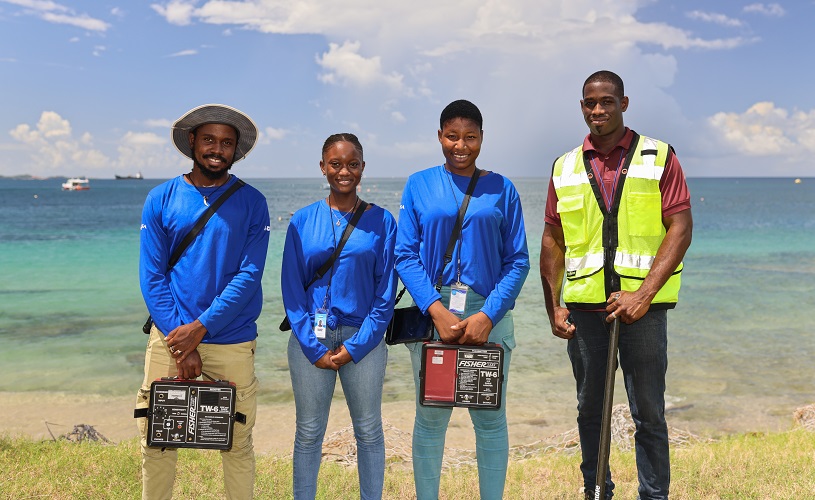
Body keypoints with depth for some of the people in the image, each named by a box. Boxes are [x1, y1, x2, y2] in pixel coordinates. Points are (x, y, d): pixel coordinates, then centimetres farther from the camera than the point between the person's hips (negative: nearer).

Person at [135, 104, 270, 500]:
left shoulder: (252, 203, 2)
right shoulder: (161, 199, 4)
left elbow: (249, 276, -6)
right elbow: (152, 277, -1)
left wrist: (200, 328, -14)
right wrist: (179, 341, -9)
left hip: (232, 342, -1)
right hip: (170, 337, 1)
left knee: (238, 444, 7)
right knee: (156, 440, 7)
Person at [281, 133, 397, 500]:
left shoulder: (381, 221, 1)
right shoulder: (302, 221, 3)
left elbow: (385, 293, -1)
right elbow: (291, 289, 1)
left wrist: (355, 346, -9)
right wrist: (313, 347, -7)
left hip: (362, 340, 0)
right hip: (310, 340, 1)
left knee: (368, 431, 8)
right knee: (309, 432, 9)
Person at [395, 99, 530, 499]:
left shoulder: (501, 189, 5)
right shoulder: (418, 185, 5)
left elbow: (517, 261, 0)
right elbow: (406, 255, -2)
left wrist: (488, 315, -13)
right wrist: (436, 310, -14)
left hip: (489, 315, 0)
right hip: (432, 314, 0)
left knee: (490, 418, 6)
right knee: (430, 417, 7)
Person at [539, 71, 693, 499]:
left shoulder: (659, 158, 1)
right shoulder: (565, 167, 9)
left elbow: (681, 228, -6)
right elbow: (553, 241, 10)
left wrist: (642, 294, -16)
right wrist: (552, 307, 2)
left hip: (642, 305, -3)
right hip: (584, 306, 3)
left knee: (648, 414, 5)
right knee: (590, 411, 13)